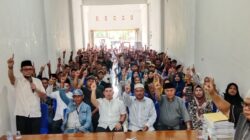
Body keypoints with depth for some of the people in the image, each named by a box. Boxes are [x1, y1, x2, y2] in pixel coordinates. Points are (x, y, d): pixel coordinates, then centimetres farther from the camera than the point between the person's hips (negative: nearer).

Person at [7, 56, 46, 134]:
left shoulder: (37, 81, 10)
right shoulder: (17, 81, 1)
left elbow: (44, 96, 9)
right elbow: (11, 77, -23)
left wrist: (36, 89, -10)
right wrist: (10, 67, -43)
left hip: (35, 115, 2)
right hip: (21, 115, -2)